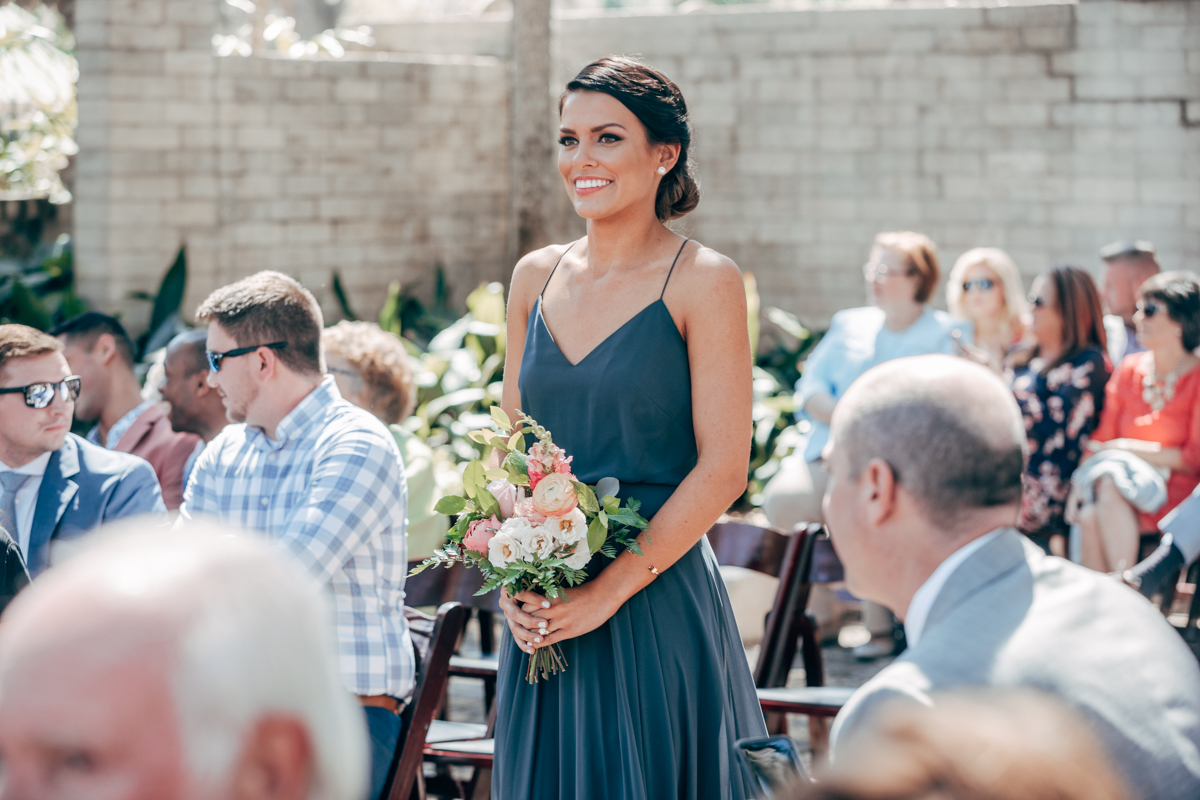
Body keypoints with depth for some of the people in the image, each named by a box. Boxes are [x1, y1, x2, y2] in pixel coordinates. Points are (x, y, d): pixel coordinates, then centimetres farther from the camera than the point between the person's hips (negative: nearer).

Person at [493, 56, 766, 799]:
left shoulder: (703, 282, -7)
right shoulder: (537, 278, 9)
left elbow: (722, 469, -11)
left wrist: (610, 591, -15)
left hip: (657, 603, -5)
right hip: (542, 613, 5)